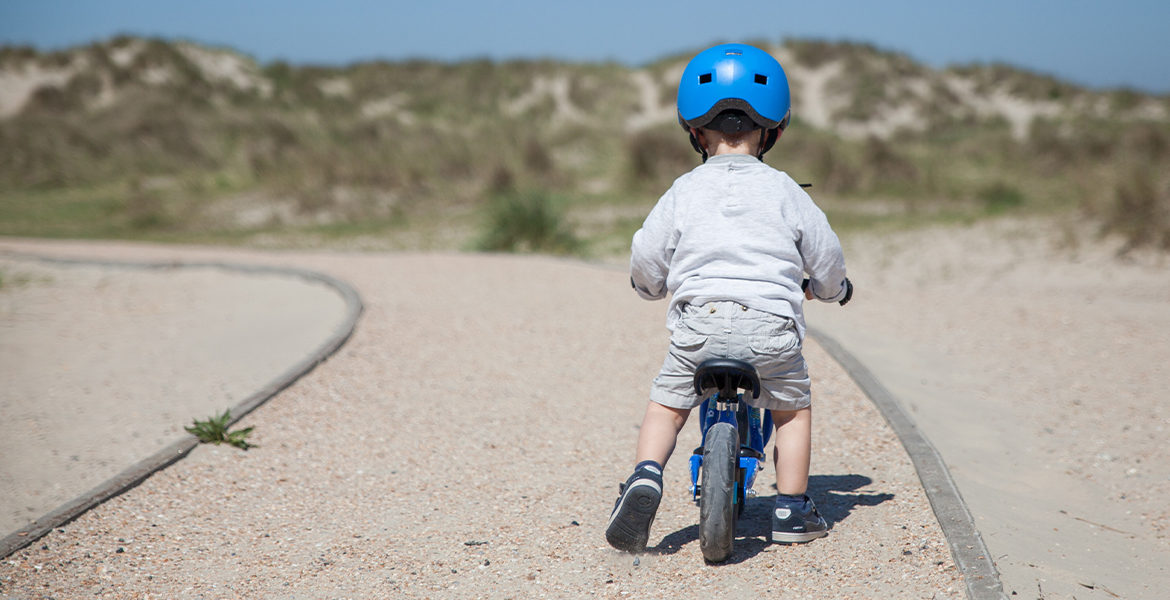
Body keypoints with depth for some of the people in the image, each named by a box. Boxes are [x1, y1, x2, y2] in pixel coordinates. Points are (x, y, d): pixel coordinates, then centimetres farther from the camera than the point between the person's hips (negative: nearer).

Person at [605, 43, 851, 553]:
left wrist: (651, 286, 33)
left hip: (700, 320, 0)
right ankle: (791, 510, 20)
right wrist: (829, 289, 37)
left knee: (667, 403, 19)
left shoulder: (684, 191, 8)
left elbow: (645, 259, 9)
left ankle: (646, 476, -4)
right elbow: (827, 257, 14)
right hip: (771, 324, 0)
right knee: (792, 407, 21)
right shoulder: (785, 191, 8)